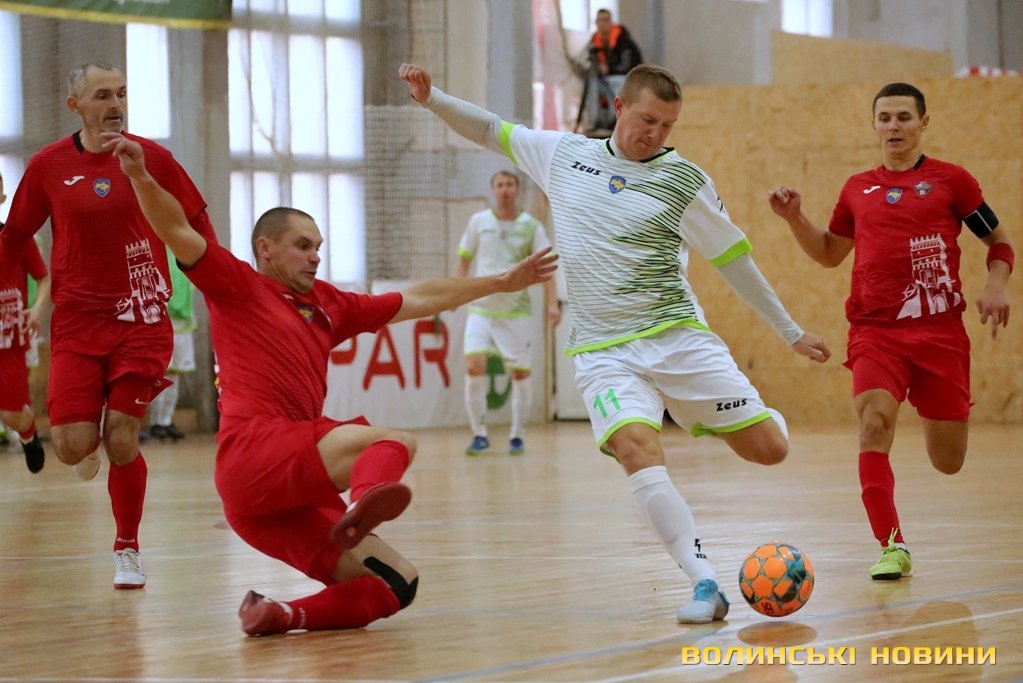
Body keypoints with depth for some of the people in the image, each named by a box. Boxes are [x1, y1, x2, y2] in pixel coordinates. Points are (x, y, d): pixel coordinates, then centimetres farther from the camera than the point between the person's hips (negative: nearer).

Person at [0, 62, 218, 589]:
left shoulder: (151, 158, -1)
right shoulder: (49, 165, 1)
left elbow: (196, 226, 8)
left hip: (140, 318, -1)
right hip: (76, 322, 1)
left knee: (122, 441, -7)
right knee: (72, 445, -9)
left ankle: (127, 551, 13)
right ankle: (92, 444, 30)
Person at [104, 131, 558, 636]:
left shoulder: (327, 305, 28)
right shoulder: (239, 287, 10)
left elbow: (418, 300, 35)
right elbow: (179, 232, -3)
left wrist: (503, 283, 39)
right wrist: (141, 177, -21)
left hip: (298, 490, 8)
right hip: (256, 452, -8)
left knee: (398, 583, -3)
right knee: (394, 442, -25)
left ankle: (286, 614, -19)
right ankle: (362, 506, -58)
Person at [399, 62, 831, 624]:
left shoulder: (683, 180, 1)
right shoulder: (564, 154, 9)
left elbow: (734, 260, 7)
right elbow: (491, 131, 22)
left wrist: (791, 332, 10)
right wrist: (431, 97, 7)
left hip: (679, 338, 0)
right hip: (603, 351, 0)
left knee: (768, 448, -8)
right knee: (636, 448, -28)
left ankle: (701, 418, 27)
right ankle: (705, 583, -26)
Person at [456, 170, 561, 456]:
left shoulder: (531, 226, 0)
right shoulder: (478, 222, 3)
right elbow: (464, 260, 12)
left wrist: (553, 303, -15)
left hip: (517, 311, 0)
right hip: (481, 308, 0)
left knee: (520, 373, 2)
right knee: (474, 367, -14)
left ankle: (516, 435, 17)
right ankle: (479, 434, -4)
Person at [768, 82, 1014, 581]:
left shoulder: (950, 180, 4)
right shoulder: (857, 189, 13)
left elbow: (999, 244, 10)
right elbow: (829, 253, 25)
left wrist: (995, 288, -9)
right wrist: (795, 218, 9)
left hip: (940, 330, -1)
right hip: (876, 331, 1)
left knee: (947, 461, 4)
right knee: (874, 422, -24)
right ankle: (892, 547, -16)